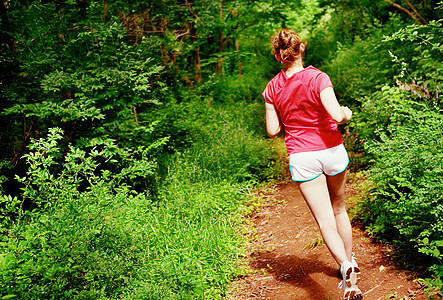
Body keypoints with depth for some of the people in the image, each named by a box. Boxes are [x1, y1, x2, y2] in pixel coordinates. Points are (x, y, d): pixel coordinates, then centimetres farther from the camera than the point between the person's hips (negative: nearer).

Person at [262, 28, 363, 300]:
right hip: (332, 150, 0)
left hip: (302, 157, 0)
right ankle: (350, 260, 36)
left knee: (325, 220, 0)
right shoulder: (317, 78, -12)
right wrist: (348, 113, 0)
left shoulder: (273, 88, -3)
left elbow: (272, 130, 0)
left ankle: (346, 267, -21)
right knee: (339, 210, 22)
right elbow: (337, 115, -22)